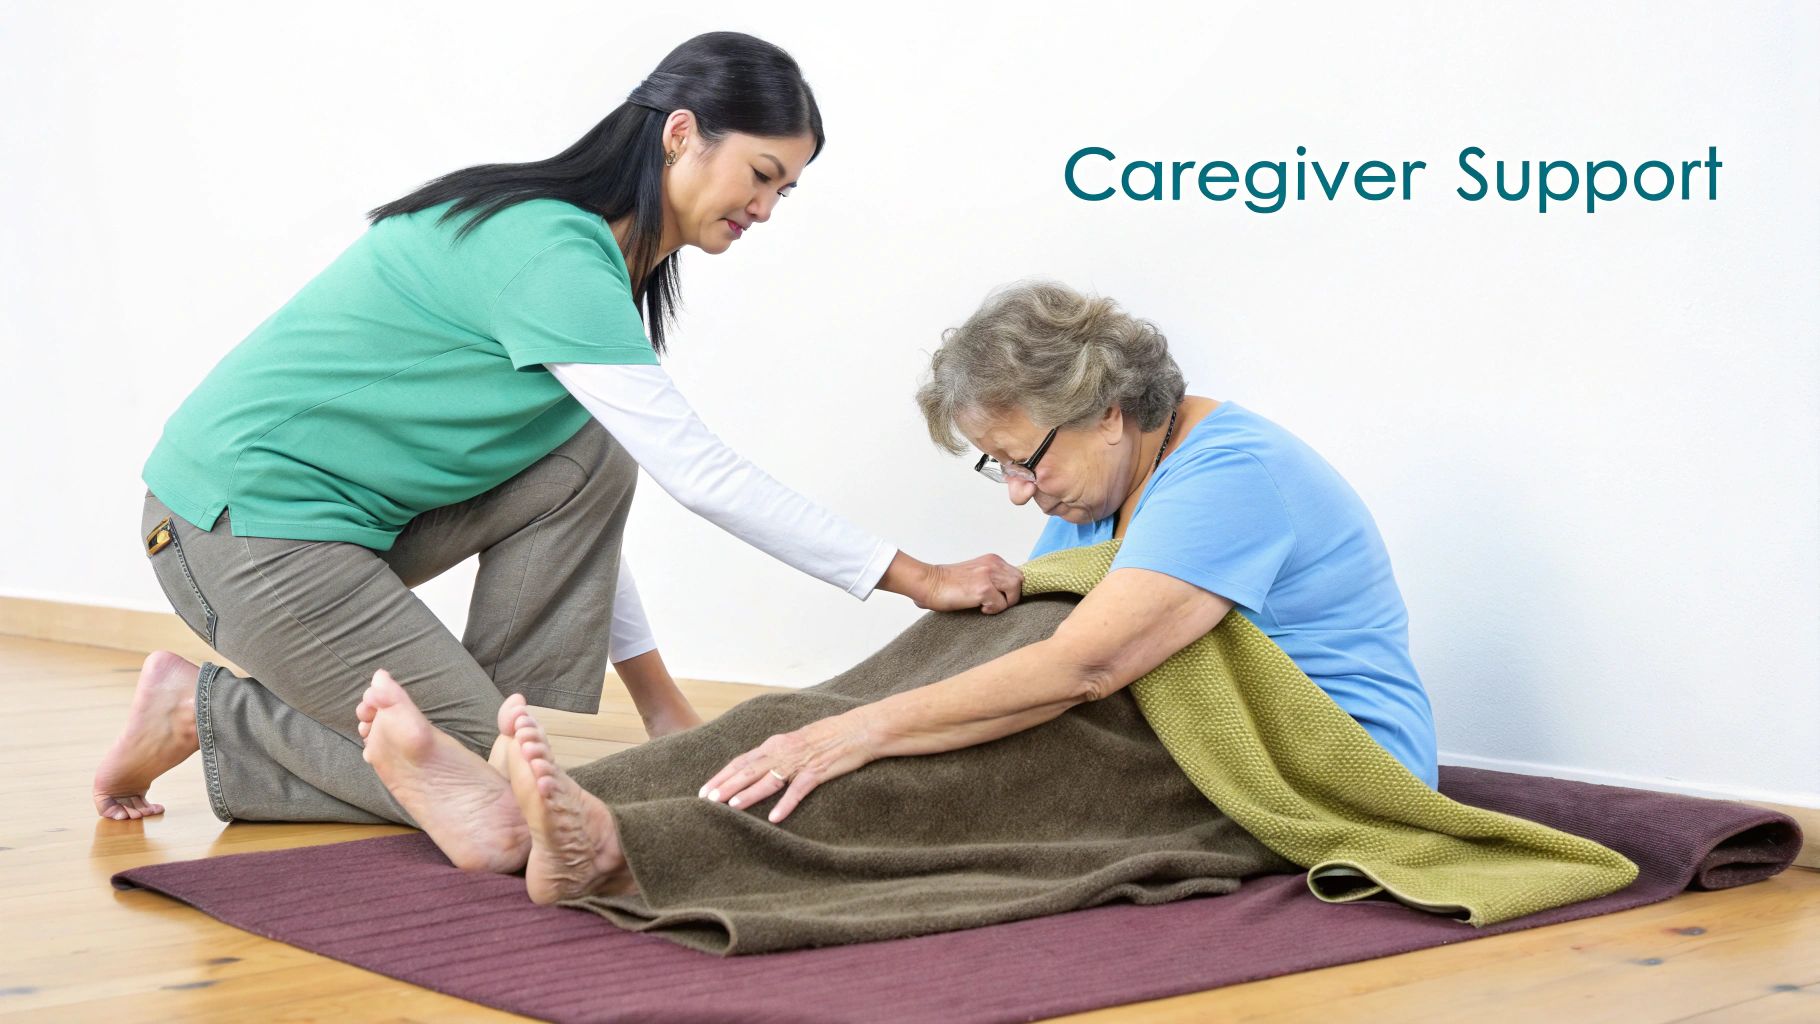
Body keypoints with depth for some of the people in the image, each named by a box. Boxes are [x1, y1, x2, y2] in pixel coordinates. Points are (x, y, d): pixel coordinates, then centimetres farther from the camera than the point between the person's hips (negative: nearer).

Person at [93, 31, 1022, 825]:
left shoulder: (595, 257, 10)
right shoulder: (550, 250, -21)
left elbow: (583, 512, 13)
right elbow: (697, 473, -24)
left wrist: (657, 695, 9)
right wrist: (920, 579, -19)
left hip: (346, 510, 9)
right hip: (247, 528, -9)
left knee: (590, 462, -4)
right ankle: (205, 713, 4)